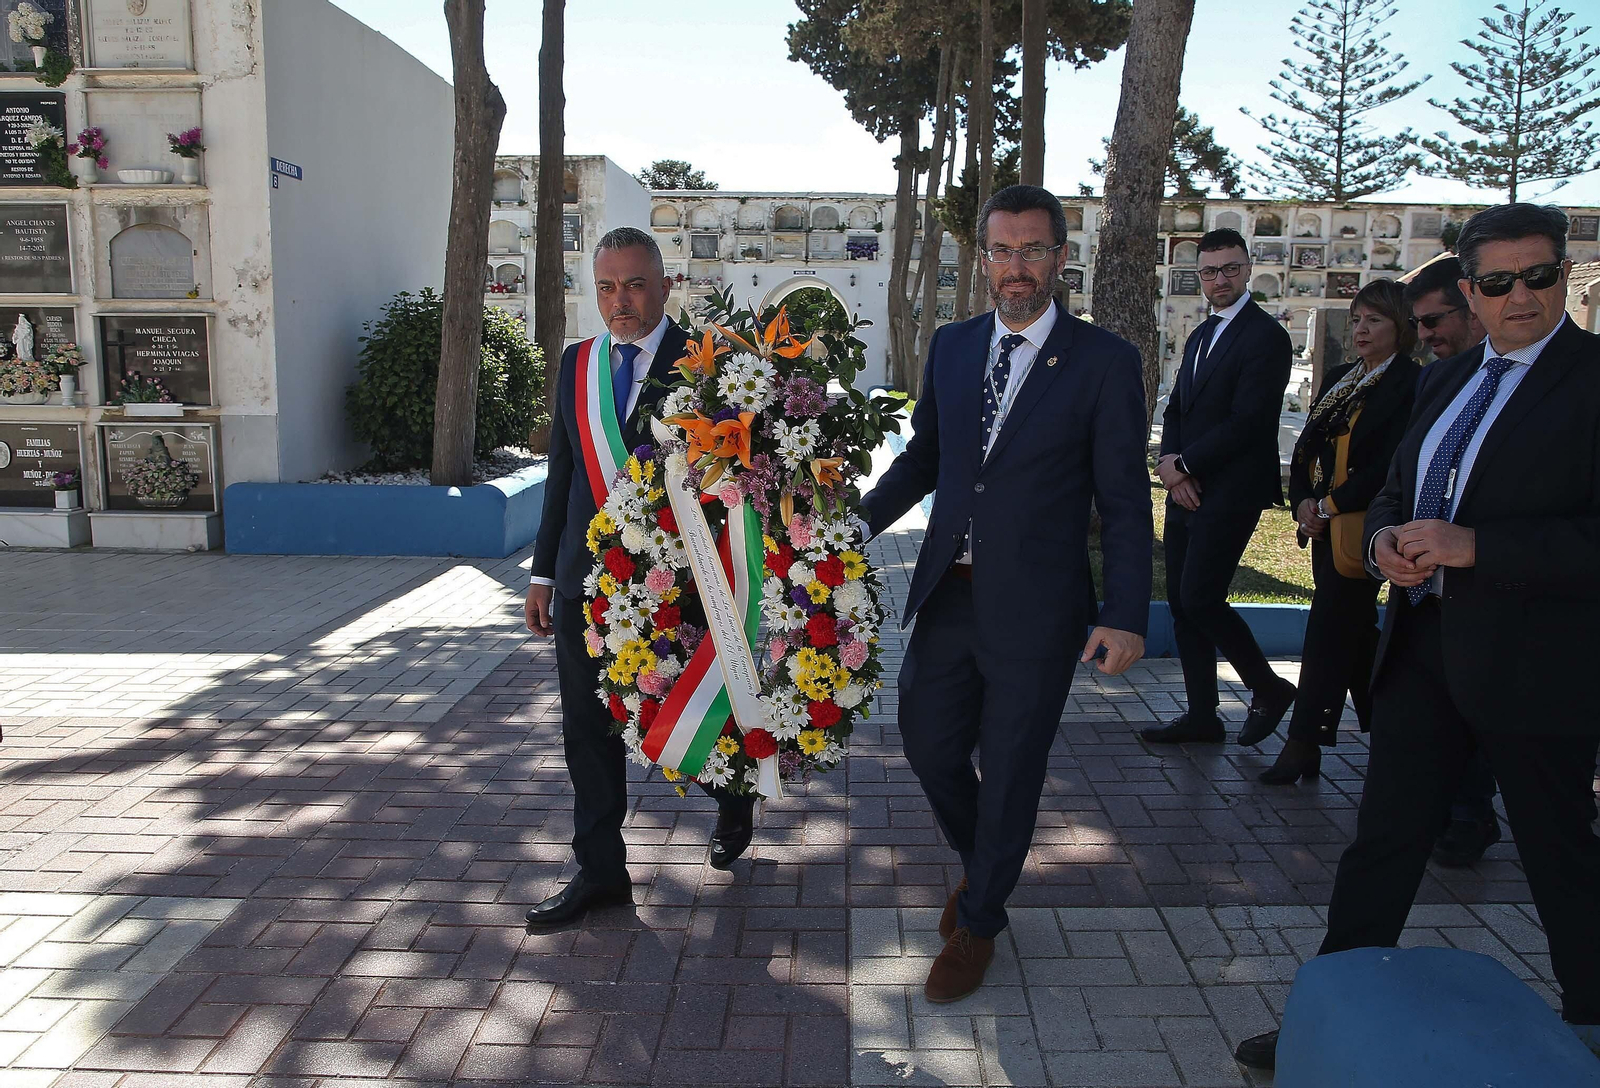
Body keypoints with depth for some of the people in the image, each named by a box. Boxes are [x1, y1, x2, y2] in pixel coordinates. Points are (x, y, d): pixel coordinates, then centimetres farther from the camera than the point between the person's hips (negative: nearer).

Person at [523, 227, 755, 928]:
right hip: (586, 578, 5)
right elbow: (562, 471, 14)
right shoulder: (577, 363, 9)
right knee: (587, 726, 9)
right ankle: (601, 872, 24)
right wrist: (543, 571, 13)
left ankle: (734, 802, 43)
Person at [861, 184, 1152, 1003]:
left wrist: (1126, 614, -14)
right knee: (929, 748, 14)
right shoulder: (951, 346, 6)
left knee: (1009, 773, 10)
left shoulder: (1103, 361, -8)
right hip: (948, 596, 4)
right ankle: (980, 866, 45)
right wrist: (854, 525, 2)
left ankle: (978, 924, 33)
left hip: (1034, 609, -4)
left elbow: (1124, 501, -7)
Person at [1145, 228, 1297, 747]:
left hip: (1230, 491, -8)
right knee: (1182, 601, 8)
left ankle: (1269, 688, 11)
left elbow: (1248, 421, -17)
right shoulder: (1201, 336, 19)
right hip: (1187, 490, 9)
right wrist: (1169, 462, -3)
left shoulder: (1266, 335, -9)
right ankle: (1201, 714, 18)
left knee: (1200, 598, -11)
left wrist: (1184, 464, -12)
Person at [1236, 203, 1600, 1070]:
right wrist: (1385, 537, -4)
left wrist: (1471, 545, -24)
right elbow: (1394, 491, 18)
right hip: (1423, 646, 6)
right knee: (1383, 839, 11)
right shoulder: (1445, 381, 13)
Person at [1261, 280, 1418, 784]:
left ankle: (1303, 745, -1)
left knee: (1329, 629, -7)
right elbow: (1306, 448, 12)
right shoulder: (1337, 379, 14)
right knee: (1354, 631, 16)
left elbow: (1392, 468, -18)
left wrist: (1328, 505, -15)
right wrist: (1303, 502, -4)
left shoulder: (1412, 385, -11)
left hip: (1361, 528, -8)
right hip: (1326, 526, 8)